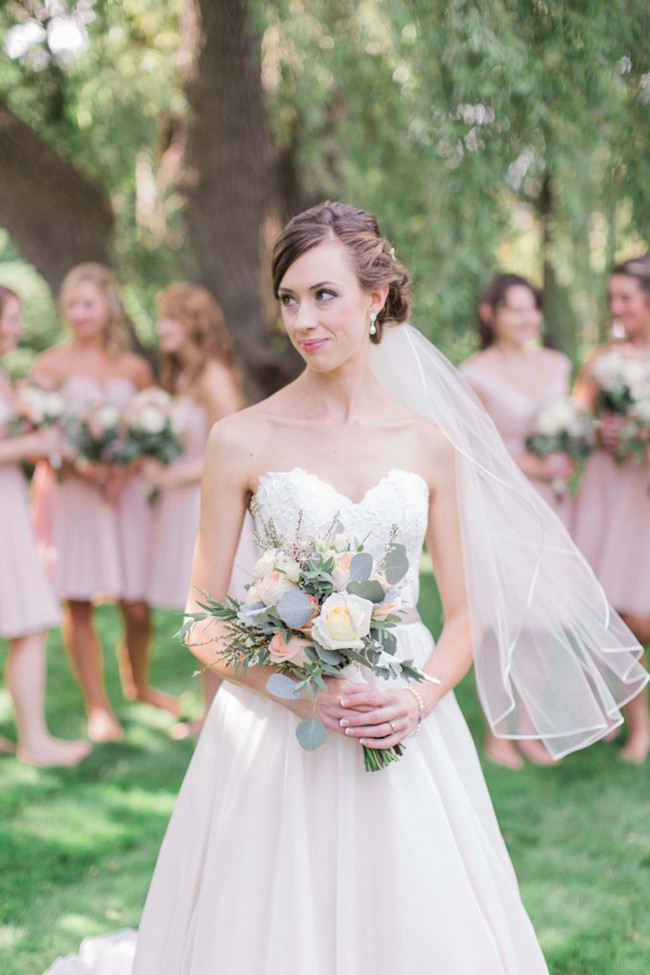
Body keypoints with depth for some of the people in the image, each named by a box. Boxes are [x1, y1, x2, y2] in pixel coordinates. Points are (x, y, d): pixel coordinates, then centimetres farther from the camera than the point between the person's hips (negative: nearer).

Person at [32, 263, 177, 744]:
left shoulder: (134, 368, 8)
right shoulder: (52, 365, 1)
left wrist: (126, 470, -7)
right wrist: (83, 468, -17)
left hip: (125, 492, 2)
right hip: (69, 492, -2)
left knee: (137, 605, 1)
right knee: (78, 603, -1)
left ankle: (138, 683, 30)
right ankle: (98, 707, 13)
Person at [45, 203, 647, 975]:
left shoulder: (430, 444, 3)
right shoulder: (243, 441, -4)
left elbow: (466, 614, 7)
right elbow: (203, 623, -1)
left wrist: (419, 699, -12)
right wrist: (296, 692, -16)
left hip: (408, 740, 2)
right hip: (277, 733, -2)